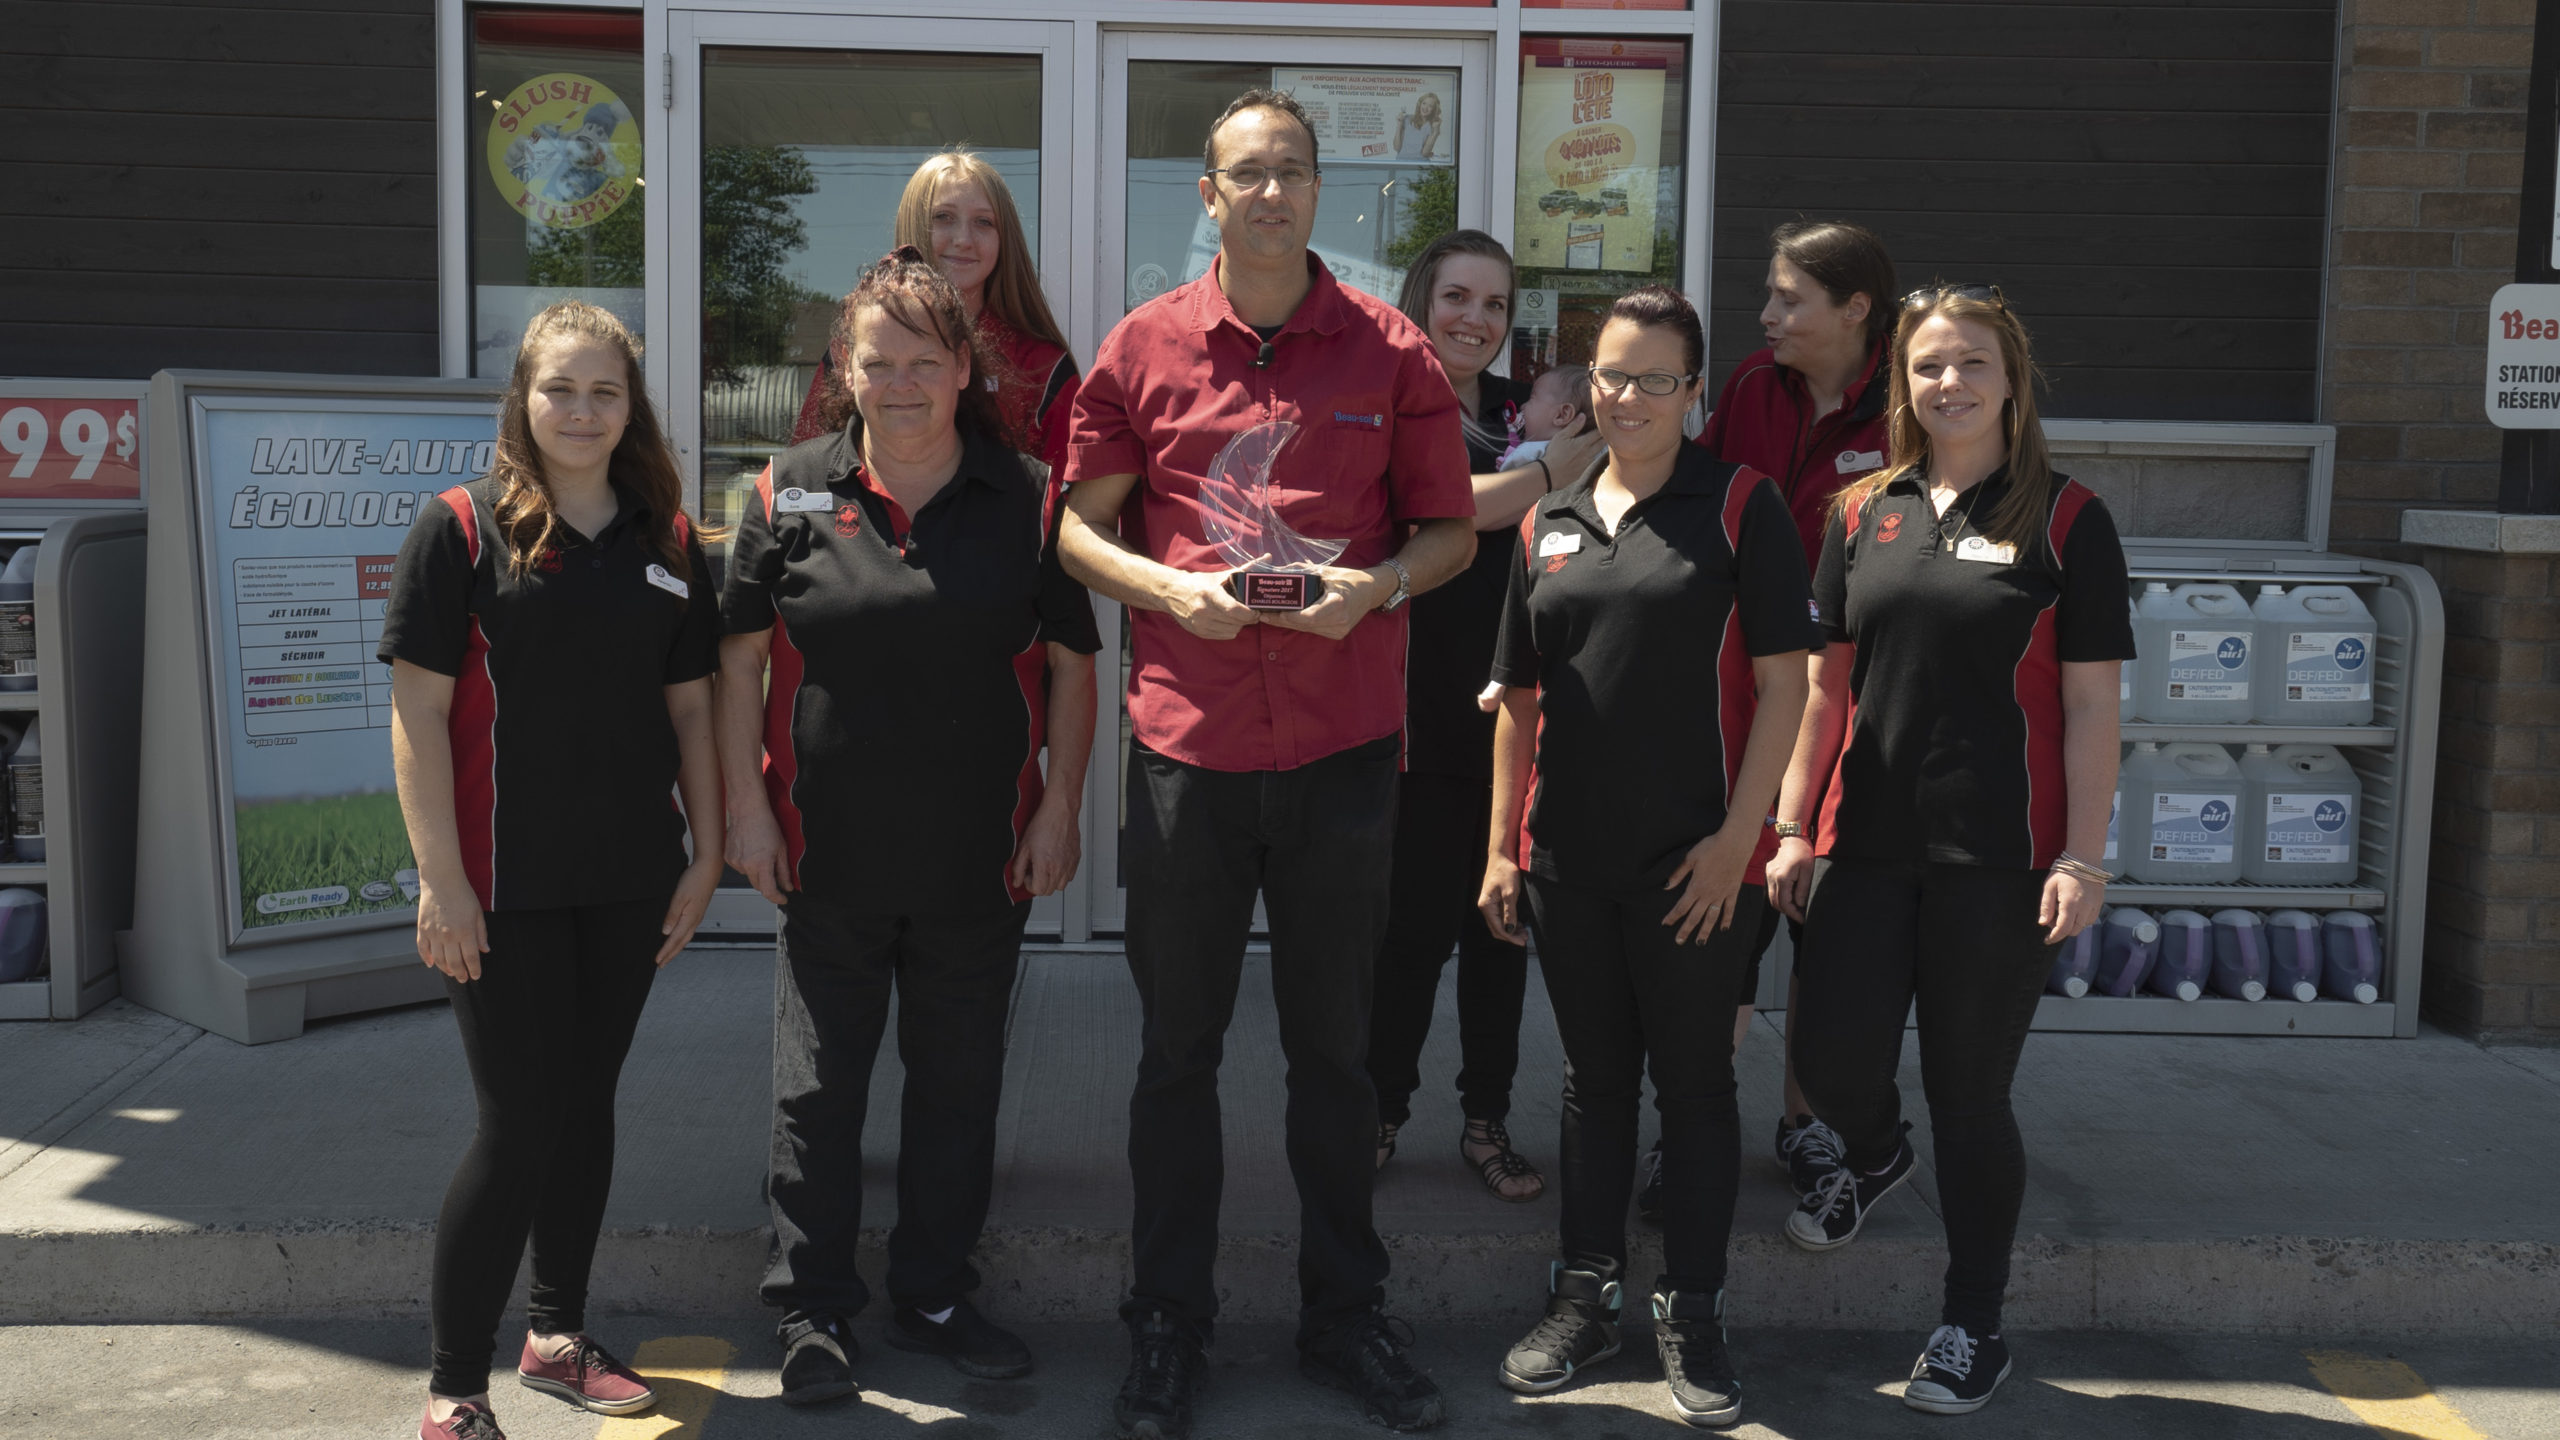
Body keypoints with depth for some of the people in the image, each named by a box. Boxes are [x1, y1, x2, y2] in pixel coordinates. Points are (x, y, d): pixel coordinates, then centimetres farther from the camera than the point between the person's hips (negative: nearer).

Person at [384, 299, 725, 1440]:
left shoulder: (667, 541, 7)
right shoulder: (461, 528, -6)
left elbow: (690, 706, 11)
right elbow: (419, 713, -9)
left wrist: (708, 853, 7)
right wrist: (442, 880, -13)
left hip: (629, 879, 4)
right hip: (507, 885, -4)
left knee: (587, 1103, 14)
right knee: (519, 1123, -4)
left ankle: (558, 1336, 30)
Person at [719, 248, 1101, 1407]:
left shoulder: (1026, 497, -1)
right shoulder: (790, 492, 0)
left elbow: (1070, 663, 3)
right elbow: (741, 660, 3)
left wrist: (1060, 807, -2)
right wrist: (747, 804, -2)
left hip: (979, 859, 1)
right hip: (829, 855, 0)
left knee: (960, 1083, 12)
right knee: (818, 1085, 8)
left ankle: (933, 1299, 28)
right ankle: (812, 1311, 23)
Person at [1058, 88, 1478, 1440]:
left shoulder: (1390, 350, 3)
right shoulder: (1145, 346, 3)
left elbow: (1450, 525, 8)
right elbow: (1077, 524, 7)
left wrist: (1378, 584, -12)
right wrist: (1170, 588, -11)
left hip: (1344, 741, 0)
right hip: (1186, 737, 0)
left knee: (1336, 1045, 11)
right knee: (1178, 1047, 8)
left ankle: (1344, 1316, 26)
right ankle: (1168, 1323, 22)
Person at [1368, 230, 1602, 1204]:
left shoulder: (1526, 408, 14)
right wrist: (1579, 452, -19)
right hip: (1423, 714, -5)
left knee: (1501, 927, 10)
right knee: (1414, 925, 1)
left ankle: (1488, 1123, 22)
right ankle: (1382, 1112, 20)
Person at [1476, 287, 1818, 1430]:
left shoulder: (1739, 506, -3)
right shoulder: (1549, 521, 9)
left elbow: (1782, 682, -7)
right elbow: (1519, 699, 13)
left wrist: (1736, 836, -12)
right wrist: (1501, 847, 11)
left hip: (1694, 863, -4)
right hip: (1568, 860, 4)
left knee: (1694, 1082, 7)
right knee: (1593, 1078, 14)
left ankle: (1692, 1313, 21)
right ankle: (1587, 1298, 27)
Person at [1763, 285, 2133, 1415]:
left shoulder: (2066, 520, -1)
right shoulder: (1863, 513, 8)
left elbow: (2091, 704, -3)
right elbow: (1825, 684, 11)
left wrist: (2082, 858, -9)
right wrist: (1793, 827, 7)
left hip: (1998, 857, -3)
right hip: (1865, 845, 3)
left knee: (1969, 1093, 4)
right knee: (1833, 1064, 3)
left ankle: (1973, 1324, 23)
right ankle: (1874, 1155, 41)